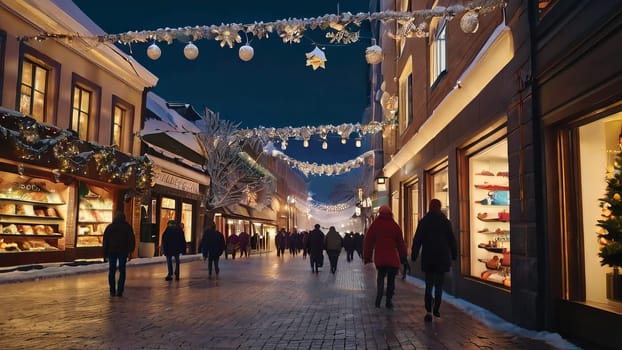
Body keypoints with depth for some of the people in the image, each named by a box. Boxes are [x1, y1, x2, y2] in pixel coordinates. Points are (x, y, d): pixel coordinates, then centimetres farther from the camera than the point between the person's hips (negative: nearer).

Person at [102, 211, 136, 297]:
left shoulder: (110, 227, 6)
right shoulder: (127, 227, 4)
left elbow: (105, 241, 4)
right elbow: (131, 240, -4)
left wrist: (105, 253, 7)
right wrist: (130, 252, -3)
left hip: (112, 251, 1)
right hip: (123, 251, -1)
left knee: (112, 271, 8)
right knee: (122, 271, 6)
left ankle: (112, 291, 6)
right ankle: (120, 291, -1)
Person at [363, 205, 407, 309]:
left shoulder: (374, 225, 1)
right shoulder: (395, 226, 0)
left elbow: (368, 242, 2)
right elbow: (401, 243, 2)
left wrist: (367, 257, 7)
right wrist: (403, 257, 10)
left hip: (379, 258, 1)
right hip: (393, 259, -1)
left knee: (380, 278, 14)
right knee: (391, 279, 11)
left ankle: (378, 300, -3)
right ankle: (389, 301, 9)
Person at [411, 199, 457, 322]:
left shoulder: (423, 222, -2)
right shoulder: (445, 222, 0)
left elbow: (417, 240, -3)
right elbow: (452, 240, 3)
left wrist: (414, 256, 2)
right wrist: (454, 255, 11)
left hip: (428, 258, 0)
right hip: (442, 257, 1)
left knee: (428, 285, 3)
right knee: (439, 284, 14)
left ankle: (429, 311, -12)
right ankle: (436, 309, 15)